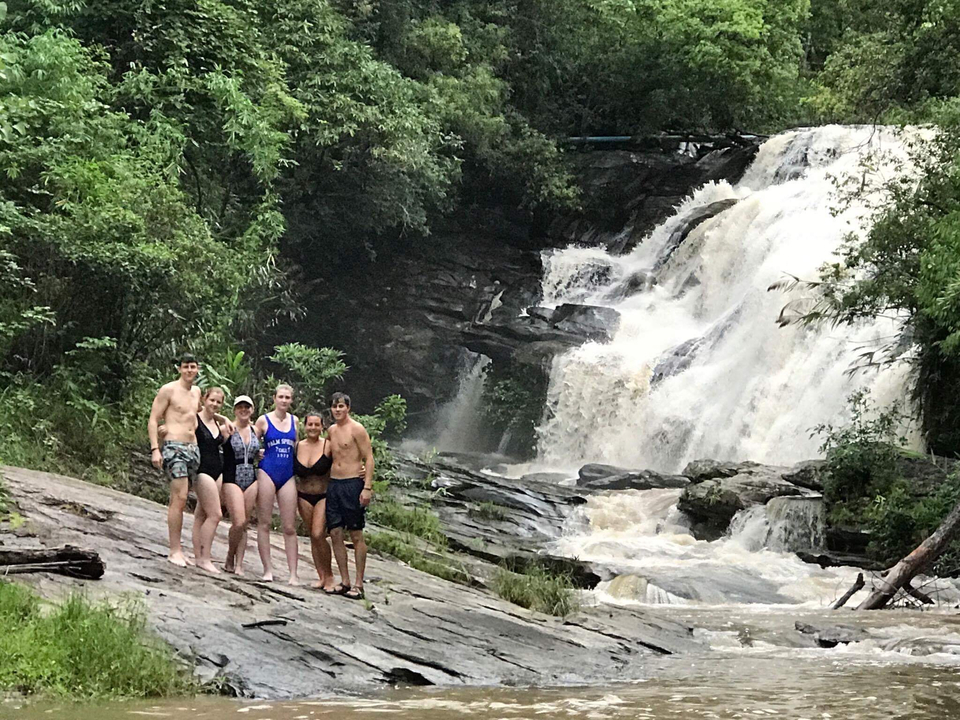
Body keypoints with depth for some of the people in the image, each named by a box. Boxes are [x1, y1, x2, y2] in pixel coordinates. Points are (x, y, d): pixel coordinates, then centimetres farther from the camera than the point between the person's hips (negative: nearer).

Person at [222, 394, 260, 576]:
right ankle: (230, 559, 8)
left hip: (251, 480, 5)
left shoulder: (256, 431, 10)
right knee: (239, 522, -14)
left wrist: (262, 454, 8)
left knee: (244, 524, 3)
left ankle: (239, 564, 6)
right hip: (232, 479, -5)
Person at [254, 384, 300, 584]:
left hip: (287, 475, 3)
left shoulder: (294, 421, 12)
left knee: (290, 527, 0)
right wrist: (258, 453, -9)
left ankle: (293, 573, -1)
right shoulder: (263, 420, 2)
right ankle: (267, 569, 4)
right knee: (264, 523, -1)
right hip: (267, 472, -3)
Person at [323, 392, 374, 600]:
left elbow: (369, 458, -10)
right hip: (333, 484, 7)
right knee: (335, 533, 3)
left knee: (356, 535, -3)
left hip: (353, 484, -7)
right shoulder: (331, 430, 14)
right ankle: (344, 581, 11)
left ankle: (359, 585, 0)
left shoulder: (356, 429, -7)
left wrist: (367, 487, -16)